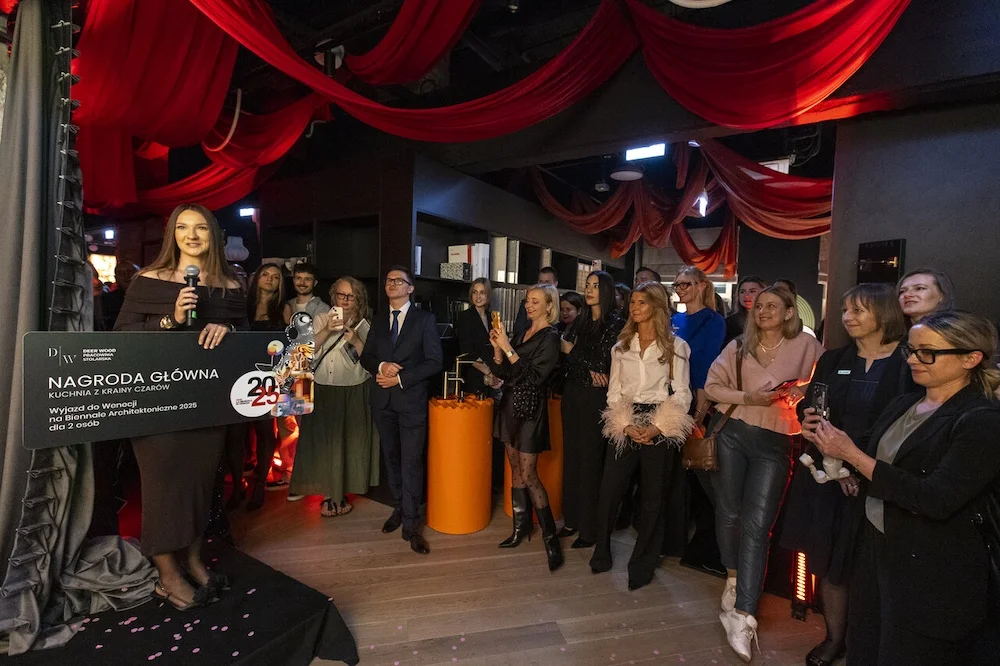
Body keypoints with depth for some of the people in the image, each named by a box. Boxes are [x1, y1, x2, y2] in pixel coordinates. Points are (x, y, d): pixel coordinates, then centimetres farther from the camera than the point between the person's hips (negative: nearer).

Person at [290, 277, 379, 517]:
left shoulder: (365, 325, 4)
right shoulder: (321, 319, 5)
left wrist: (356, 340, -17)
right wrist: (327, 330, -18)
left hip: (353, 393, 0)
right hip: (322, 391, 0)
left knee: (348, 442, 6)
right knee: (323, 441, 4)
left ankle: (342, 492, 23)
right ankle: (329, 493, 19)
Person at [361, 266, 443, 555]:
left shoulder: (424, 319, -3)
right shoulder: (379, 320, 12)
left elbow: (435, 361, -9)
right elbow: (366, 357, 11)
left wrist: (401, 378, -15)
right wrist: (381, 366, -12)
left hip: (411, 400, -5)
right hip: (383, 400, 5)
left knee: (412, 462, -4)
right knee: (391, 458, 15)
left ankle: (411, 526, 6)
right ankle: (399, 509, 32)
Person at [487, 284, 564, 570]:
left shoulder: (551, 337, -10)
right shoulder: (522, 333, 11)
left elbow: (534, 377, -18)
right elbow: (505, 373, 9)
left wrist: (509, 349, -22)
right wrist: (497, 348, -7)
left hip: (529, 409, -7)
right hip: (510, 405, 7)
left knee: (528, 475, -5)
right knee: (515, 469, 13)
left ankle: (550, 536, 9)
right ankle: (521, 526, 26)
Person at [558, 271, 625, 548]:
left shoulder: (615, 322, -9)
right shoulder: (583, 321, 13)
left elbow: (603, 363, -15)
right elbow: (572, 359, 12)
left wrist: (572, 350, -5)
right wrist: (589, 371, -8)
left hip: (596, 398, -7)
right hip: (573, 393, 7)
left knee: (590, 460, 0)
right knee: (571, 454, 12)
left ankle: (590, 528, 14)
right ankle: (572, 518, 26)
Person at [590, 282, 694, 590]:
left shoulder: (675, 346, 1)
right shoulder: (621, 346, 11)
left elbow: (681, 394, -3)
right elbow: (614, 392, 8)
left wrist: (657, 427, -14)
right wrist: (625, 424, -7)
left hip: (660, 427, -2)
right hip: (625, 426, 3)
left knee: (653, 496, 6)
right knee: (609, 490, 2)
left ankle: (642, 565, 22)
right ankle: (602, 554, 21)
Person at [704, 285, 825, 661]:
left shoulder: (807, 346, 5)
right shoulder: (739, 347, 9)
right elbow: (712, 386, 4)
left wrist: (803, 393, -13)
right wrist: (748, 397, -10)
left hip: (775, 443, -2)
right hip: (732, 433, 2)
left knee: (757, 525, -6)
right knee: (729, 512, 10)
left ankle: (742, 616, -1)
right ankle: (733, 577, 35)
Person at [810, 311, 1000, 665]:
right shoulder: (903, 405, 4)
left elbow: (936, 500, -26)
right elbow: (877, 460, 13)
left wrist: (853, 454, -25)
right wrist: (832, 440, -5)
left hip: (932, 576, -6)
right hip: (876, 550, 7)